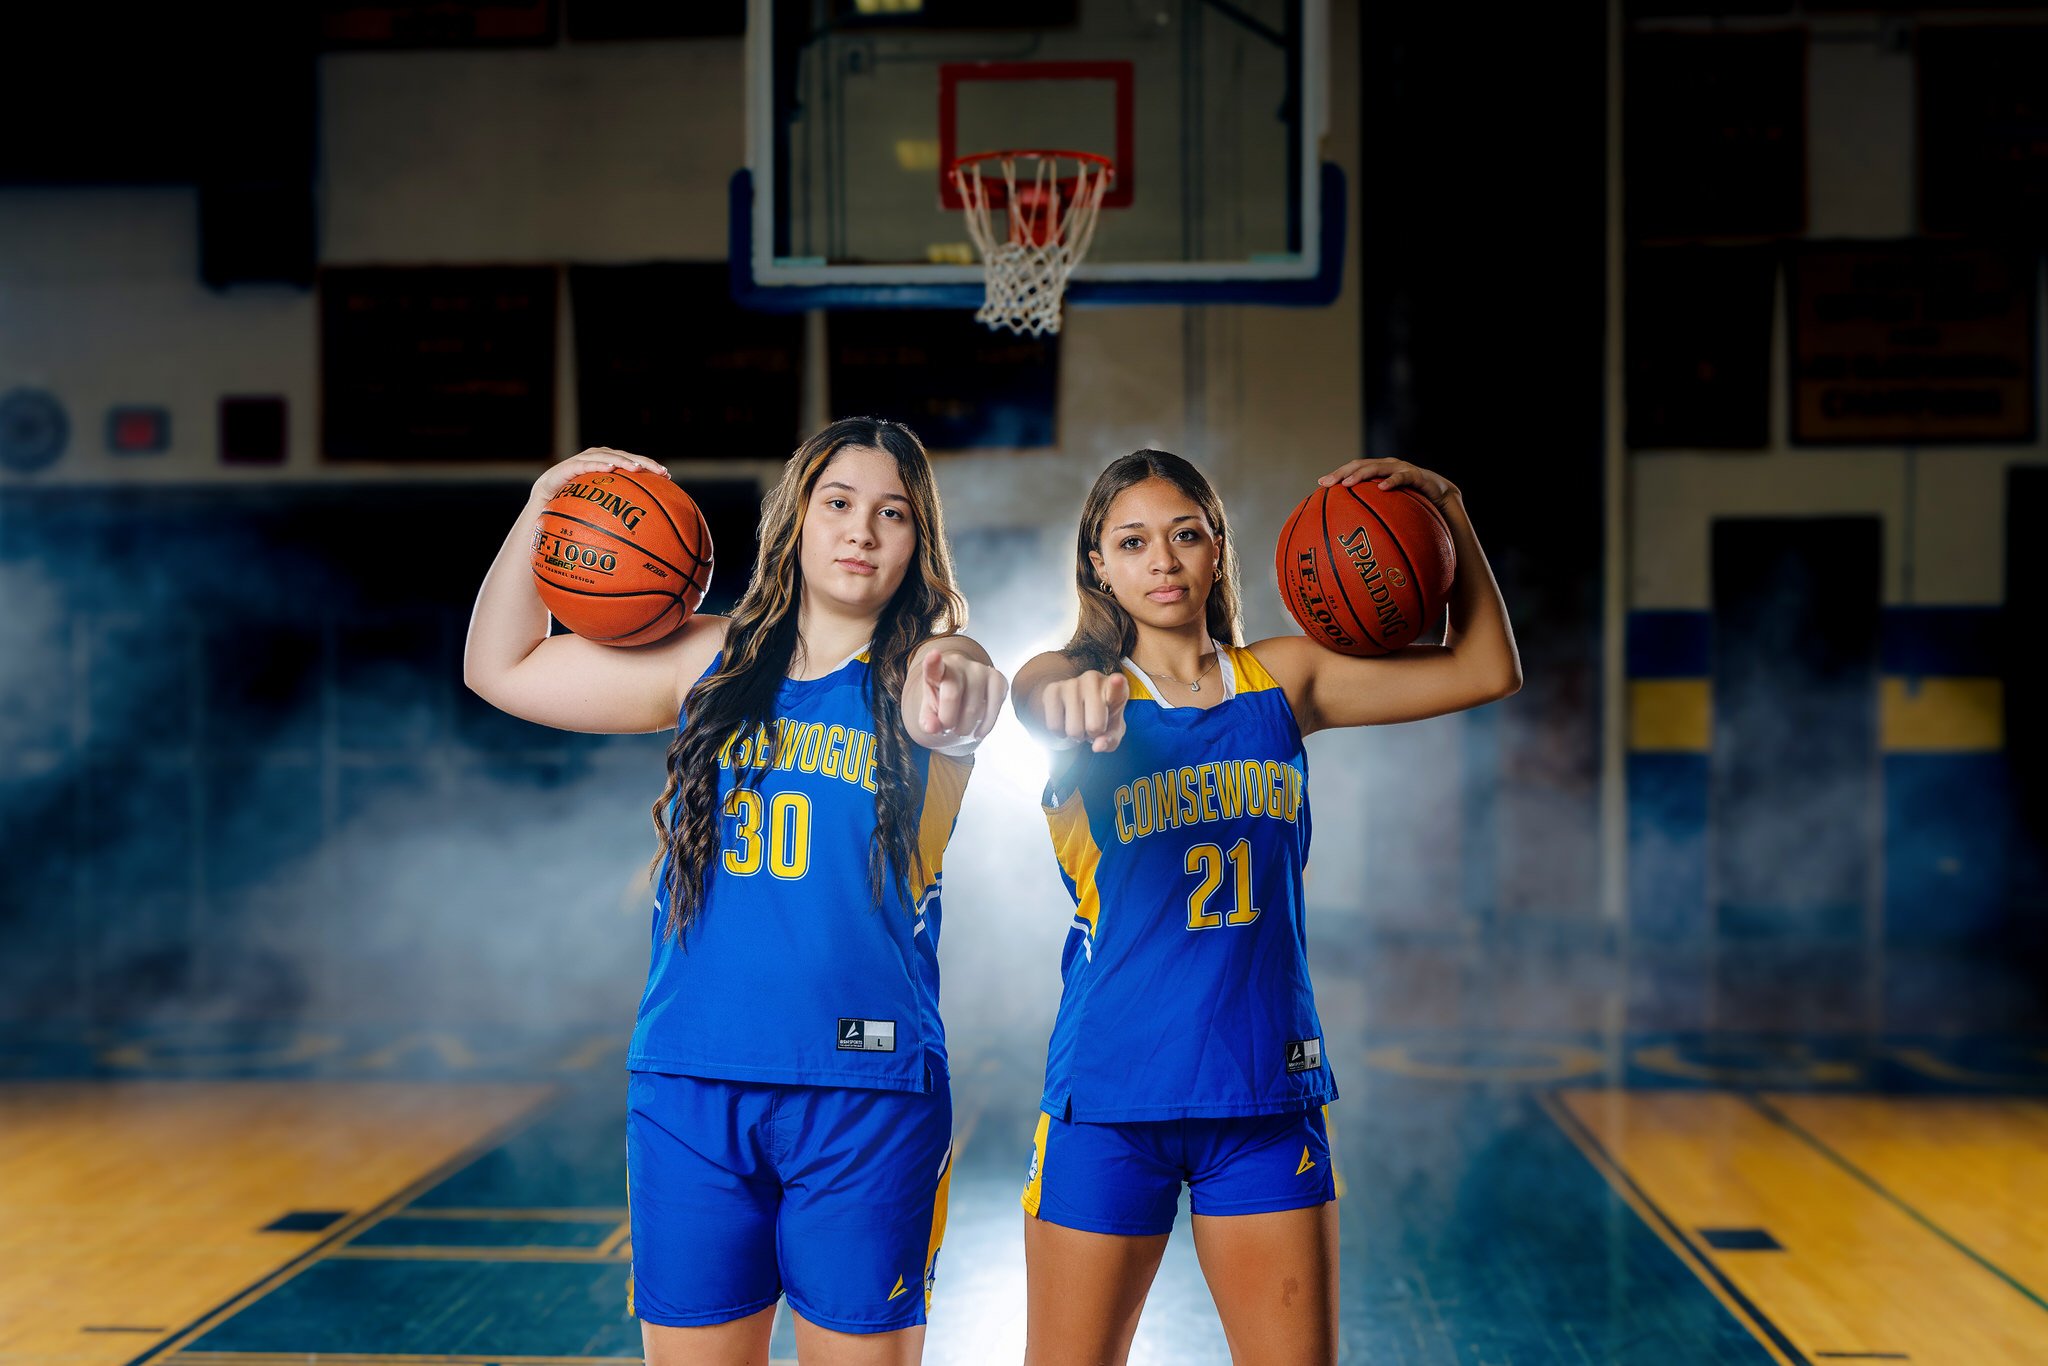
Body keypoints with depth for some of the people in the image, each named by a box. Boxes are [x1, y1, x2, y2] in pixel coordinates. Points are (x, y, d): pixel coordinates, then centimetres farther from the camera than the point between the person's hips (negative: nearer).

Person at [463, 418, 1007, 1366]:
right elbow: (502, 669, 15)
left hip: (866, 1090, -2)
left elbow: (967, 697, -26)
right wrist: (542, 509, 4)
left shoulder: (921, 674, 1)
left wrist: (960, 693, -50)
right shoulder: (712, 663, 10)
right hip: (688, 1086, 3)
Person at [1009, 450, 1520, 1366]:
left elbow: (1484, 671, 6)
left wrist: (1448, 514, -7)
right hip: (1110, 1098, -2)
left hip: (1267, 1092, 3)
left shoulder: (1281, 679, 8)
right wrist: (1069, 701, -52)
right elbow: (1037, 698, -28)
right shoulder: (1080, 679, -2)